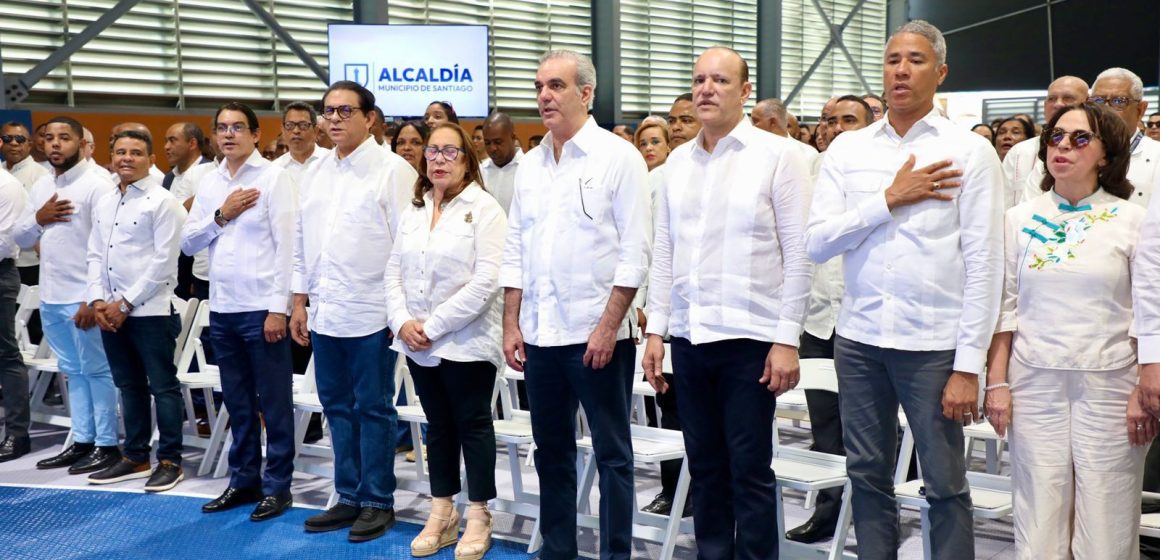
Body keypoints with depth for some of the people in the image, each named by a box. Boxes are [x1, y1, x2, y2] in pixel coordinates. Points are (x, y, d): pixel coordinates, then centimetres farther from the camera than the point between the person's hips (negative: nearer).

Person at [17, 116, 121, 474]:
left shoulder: (97, 184, -10)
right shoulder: (41, 187, 14)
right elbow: (20, 238, 17)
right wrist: (39, 219, -5)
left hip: (83, 297, -8)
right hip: (50, 297, 8)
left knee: (97, 371, -1)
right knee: (73, 372, 13)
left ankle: (107, 445, 7)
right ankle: (82, 441, 21)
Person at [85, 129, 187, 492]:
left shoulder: (162, 202, -7)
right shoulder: (104, 203, 14)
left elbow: (164, 261, -13)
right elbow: (95, 255, 14)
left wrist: (126, 302, -13)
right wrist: (98, 301, 0)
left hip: (150, 310, -7)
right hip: (111, 311, 7)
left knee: (163, 387, 0)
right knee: (129, 386, 15)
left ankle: (170, 461, 8)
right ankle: (135, 457, 24)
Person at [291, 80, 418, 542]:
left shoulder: (393, 170, -7)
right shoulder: (315, 173, 13)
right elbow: (302, 242, 17)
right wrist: (299, 302, 13)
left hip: (370, 313, -6)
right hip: (324, 313, 6)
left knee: (373, 409, 3)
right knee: (337, 407, 12)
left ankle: (378, 502, 15)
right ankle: (350, 497, 24)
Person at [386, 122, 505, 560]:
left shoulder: (484, 209, -8)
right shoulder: (413, 211, 11)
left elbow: (485, 282, -17)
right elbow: (394, 272, 10)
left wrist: (433, 327, -17)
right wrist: (402, 322, -8)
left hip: (466, 341, -5)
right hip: (417, 344, 6)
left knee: (472, 425, 4)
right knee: (439, 426, 14)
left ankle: (478, 518, 15)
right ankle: (441, 514, 24)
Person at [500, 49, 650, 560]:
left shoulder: (618, 157, -5)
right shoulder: (530, 165, 11)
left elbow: (634, 252, -10)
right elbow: (514, 251, 13)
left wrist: (608, 326, -15)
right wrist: (511, 324, 6)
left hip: (596, 332, -6)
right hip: (539, 333, 6)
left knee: (612, 454, 3)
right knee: (551, 452, 14)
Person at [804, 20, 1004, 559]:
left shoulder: (970, 151, -1)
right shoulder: (847, 149, 7)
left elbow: (984, 264, -4)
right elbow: (816, 242, -2)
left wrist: (969, 366, -9)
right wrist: (891, 200, -11)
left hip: (933, 344, -3)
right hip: (859, 338, 3)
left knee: (945, 485, 4)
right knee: (867, 475, 11)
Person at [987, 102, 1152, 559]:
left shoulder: (1132, 221, 2)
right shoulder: (1020, 220, 7)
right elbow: (1004, 307, 7)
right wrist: (996, 382, 1)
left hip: (1108, 384, -1)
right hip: (1034, 383, 1)